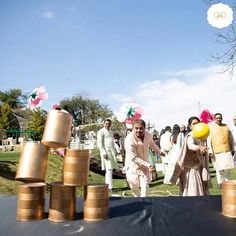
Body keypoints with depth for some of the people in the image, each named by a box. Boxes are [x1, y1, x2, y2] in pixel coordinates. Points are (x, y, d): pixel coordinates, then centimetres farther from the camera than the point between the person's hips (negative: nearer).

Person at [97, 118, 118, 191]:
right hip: (106, 153, -8)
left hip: (112, 153, 8)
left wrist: (115, 151, 19)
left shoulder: (110, 132, 21)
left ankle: (107, 185, 19)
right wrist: (104, 153, -18)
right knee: (109, 169, -10)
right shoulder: (101, 132, -4)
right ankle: (110, 187, -7)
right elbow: (99, 144, -10)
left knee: (110, 169, 10)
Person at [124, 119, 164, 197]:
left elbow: (152, 144, 14)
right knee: (134, 188, 11)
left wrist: (160, 152, 31)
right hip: (132, 166, -3)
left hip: (144, 167, 3)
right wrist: (148, 165, -32)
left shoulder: (149, 135, -11)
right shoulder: (129, 139, -28)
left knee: (145, 186, -7)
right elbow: (134, 158, -28)